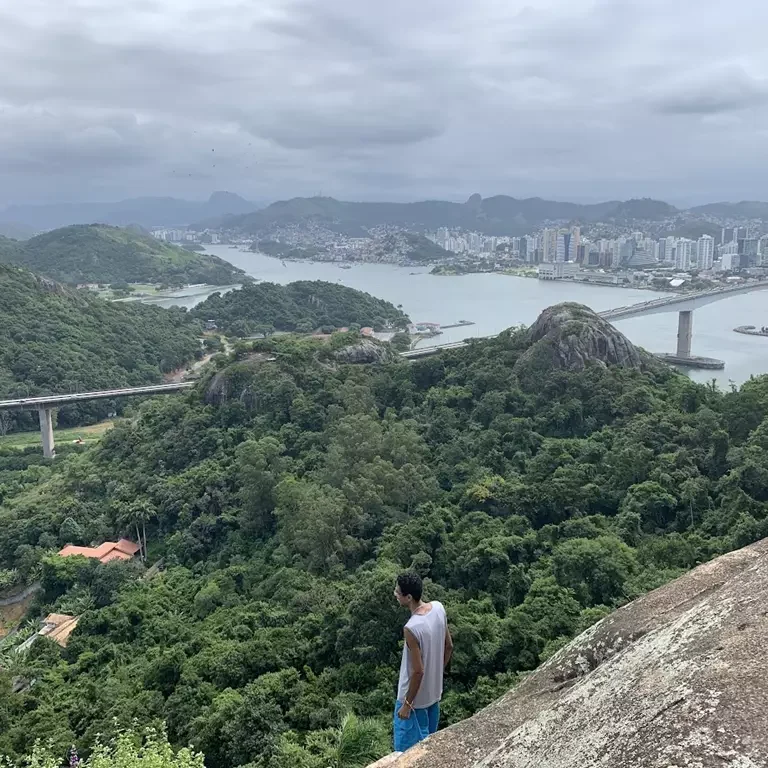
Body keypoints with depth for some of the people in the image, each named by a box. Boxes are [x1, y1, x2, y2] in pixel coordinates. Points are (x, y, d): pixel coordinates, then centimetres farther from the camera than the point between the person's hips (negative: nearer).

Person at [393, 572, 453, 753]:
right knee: (428, 741, 26)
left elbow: (418, 671, -26)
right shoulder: (438, 608, -11)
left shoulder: (412, 628, -33)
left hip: (416, 698, -7)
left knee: (408, 750, 13)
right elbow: (449, 646, 3)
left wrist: (407, 704, -14)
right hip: (434, 692, 7)